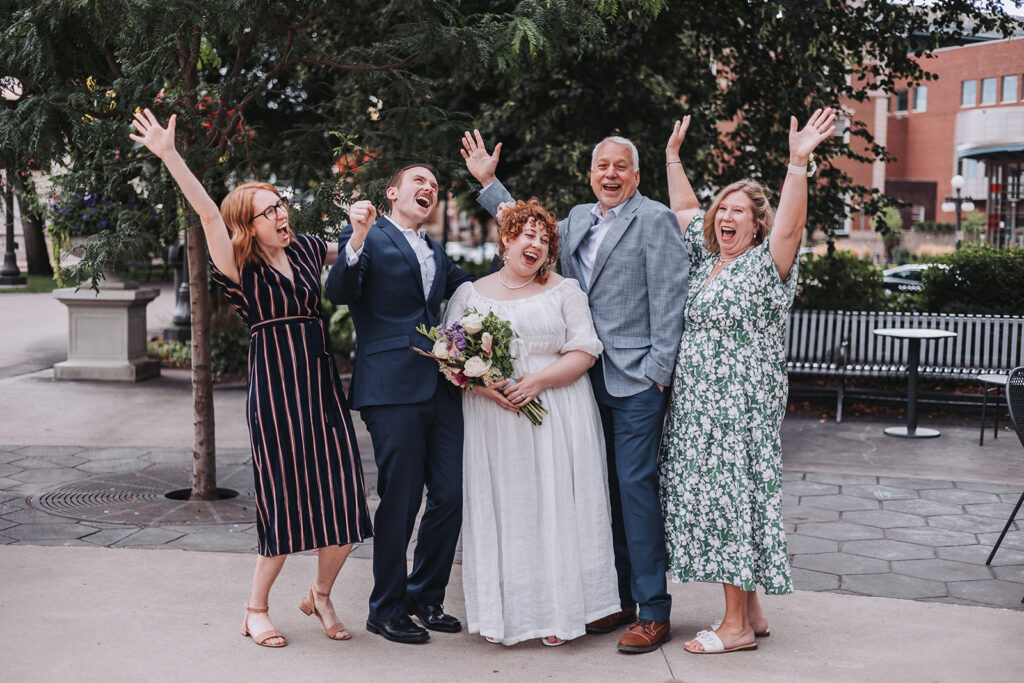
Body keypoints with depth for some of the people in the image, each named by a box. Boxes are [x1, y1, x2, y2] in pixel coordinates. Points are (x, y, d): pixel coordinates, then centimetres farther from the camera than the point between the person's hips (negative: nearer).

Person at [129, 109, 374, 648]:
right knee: (288, 502, -1)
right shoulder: (242, 269, -5)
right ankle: (256, 609, 21)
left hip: (323, 387, 5)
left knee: (344, 505, 3)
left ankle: (320, 594, 28)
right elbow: (209, 215, -22)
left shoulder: (304, 249, 11)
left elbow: (348, 256, 33)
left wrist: (360, 224, 12)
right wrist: (169, 156, -33)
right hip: (275, 391, -5)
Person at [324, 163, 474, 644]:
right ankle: (386, 610, 15)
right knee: (400, 501, -1)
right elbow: (339, 293, -13)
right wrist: (356, 242, -30)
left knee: (450, 497, 7)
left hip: (441, 388, 7)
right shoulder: (367, 238, 1)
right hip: (393, 390, -7)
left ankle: (425, 597, 25)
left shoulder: (436, 253, 23)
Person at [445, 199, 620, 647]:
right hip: (492, 419, 1)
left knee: (554, 507, -1)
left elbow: (584, 352, -1)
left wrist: (537, 380, -15)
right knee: (500, 511, 0)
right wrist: (481, 383, -14)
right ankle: (502, 614, 9)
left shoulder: (564, 291, 8)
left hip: (556, 418, 0)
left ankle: (558, 614, 7)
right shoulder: (471, 294, 10)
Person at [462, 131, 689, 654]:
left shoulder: (654, 219, -5)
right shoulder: (578, 220, 16)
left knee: (636, 485, -8)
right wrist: (488, 182, 26)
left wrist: (658, 371, -15)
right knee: (605, 488, 11)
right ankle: (620, 598, 22)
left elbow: (668, 297, -10)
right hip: (590, 378, 7)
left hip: (636, 381, -7)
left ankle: (654, 612, 0)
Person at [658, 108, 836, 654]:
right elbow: (684, 208, 25)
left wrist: (798, 163, -33)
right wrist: (673, 155, 24)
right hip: (695, 405, 8)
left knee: (731, 499, -6)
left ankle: (737, 626, 2)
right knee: (710, 501, 9)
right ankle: (751, 611, 19)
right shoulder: (706, 261, 15)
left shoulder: (766, 265, -6)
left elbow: (789, 224, -23)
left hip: (740, 406, -8)